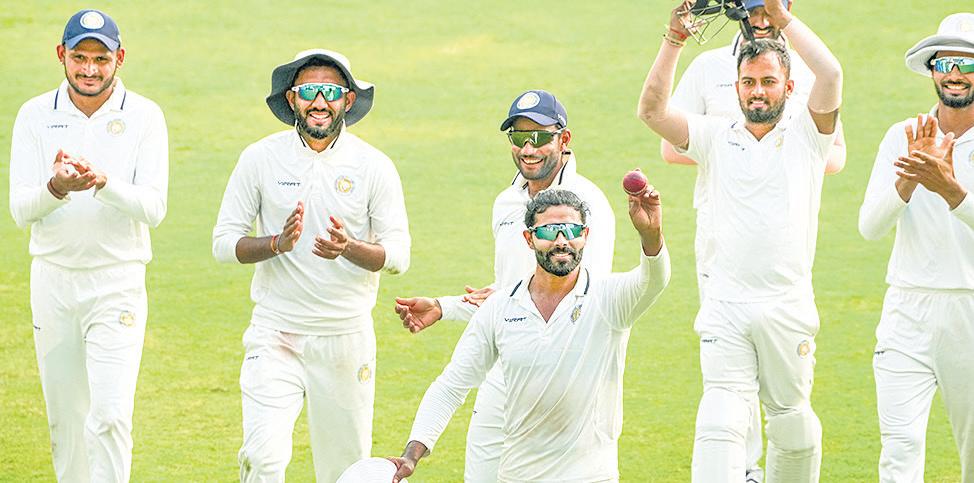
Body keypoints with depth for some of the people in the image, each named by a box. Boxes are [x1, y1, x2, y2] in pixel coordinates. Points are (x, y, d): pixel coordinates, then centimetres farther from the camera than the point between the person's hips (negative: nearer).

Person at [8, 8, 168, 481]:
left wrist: (103, 183, -30)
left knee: (110, 415, -15)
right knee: (64, 419, 9)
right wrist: (56, 188, -28)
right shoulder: (36, 115, 2)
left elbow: (153, 208, -11)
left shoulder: (144, 117, -3)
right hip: (53, 279, 3)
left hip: (118, 282, -3)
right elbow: (21, 208, -6)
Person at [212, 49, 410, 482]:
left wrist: (348, 248, -25)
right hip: (276, 333, -1)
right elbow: (224, 242, 0)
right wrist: (278, 243, -20)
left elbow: (398, 254, -4)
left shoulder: (374, 166, -1)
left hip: (347, 337, 1)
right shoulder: (261, 158, -1)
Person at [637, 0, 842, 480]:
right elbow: (651, 109, -4)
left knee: (793, 426, 10)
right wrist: (674, 40, -13)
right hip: (726, 307, 0)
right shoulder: (715, 137, 7)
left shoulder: (806, 134, 4)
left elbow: (831, 75, -12)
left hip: (788, 308, 0)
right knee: (720, 423, -13)